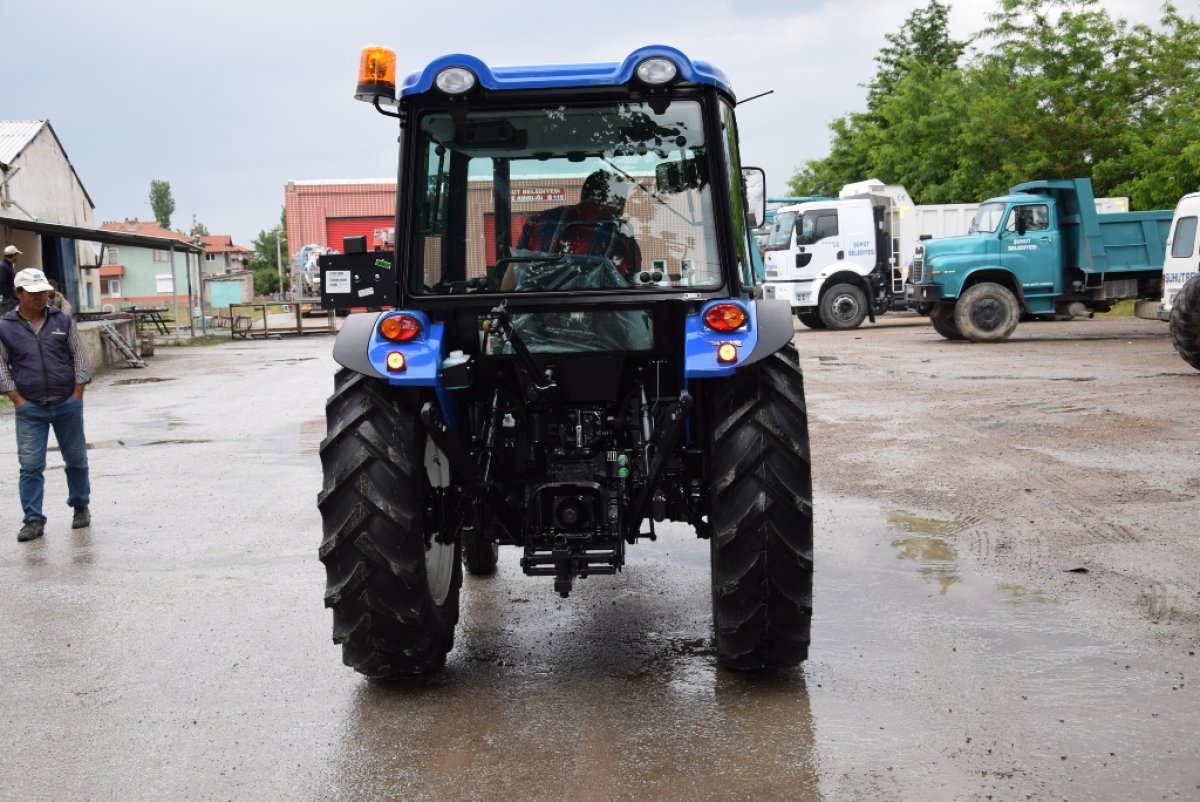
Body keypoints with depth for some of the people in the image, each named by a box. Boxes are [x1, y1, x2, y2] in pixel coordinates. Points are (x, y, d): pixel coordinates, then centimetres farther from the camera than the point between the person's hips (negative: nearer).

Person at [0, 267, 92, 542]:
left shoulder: (63, 321, 3)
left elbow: (80, 357, 5)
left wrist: (77, 395, -3)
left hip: (67, 404, 1)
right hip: (30, 409, -1)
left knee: (76, 458, 11)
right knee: (30, 465, -4)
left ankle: (81, 506, 29)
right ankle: (33, 521, 2)